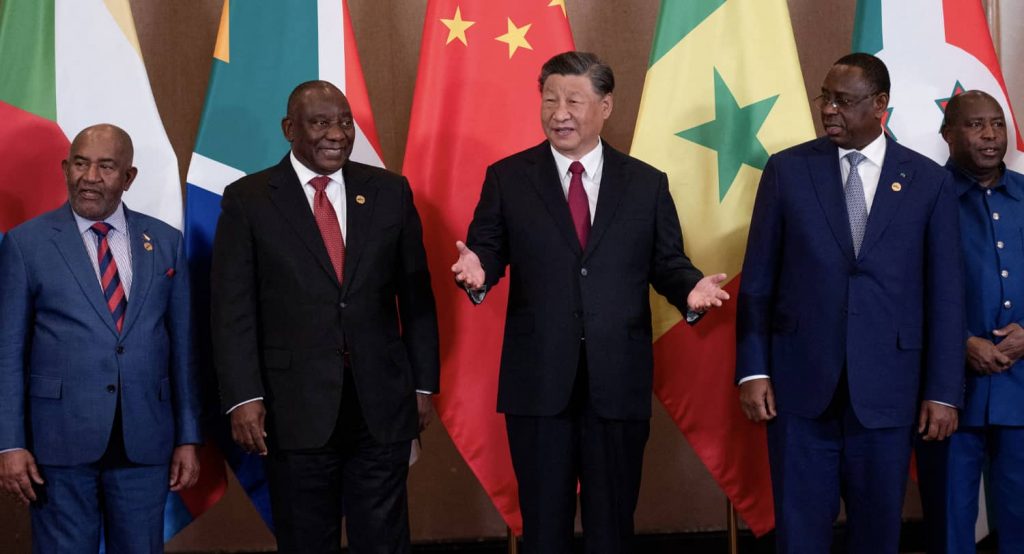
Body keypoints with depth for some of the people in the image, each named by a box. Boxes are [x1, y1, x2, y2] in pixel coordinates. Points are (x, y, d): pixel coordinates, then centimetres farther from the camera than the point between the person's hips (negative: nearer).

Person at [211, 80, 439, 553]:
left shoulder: (390, 192, 6)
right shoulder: (248, 199, -1)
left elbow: (415, 295, 9)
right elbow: (232, 309, -4)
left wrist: (424, 384, 7)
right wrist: (242, 397, -11)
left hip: (382, 405, 2)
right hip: (296, 408, -2)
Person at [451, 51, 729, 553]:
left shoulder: (647, 183, 7)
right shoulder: (507, 178, 4)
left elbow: (666, 263, 6)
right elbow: (486, 250, 1)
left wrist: (690, 288, -15)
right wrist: (478, 272, -22)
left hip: (619, 382, 1)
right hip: (538, 380, -1)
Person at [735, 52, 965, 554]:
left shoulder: (928, 182, 3)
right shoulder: (787, 170, 3)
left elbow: (945, 294, 3)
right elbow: (757, 279, 3)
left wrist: (944, 392, 0)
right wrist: (752, 370, -2)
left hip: (887, 386, 0)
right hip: (800, 382, 0)